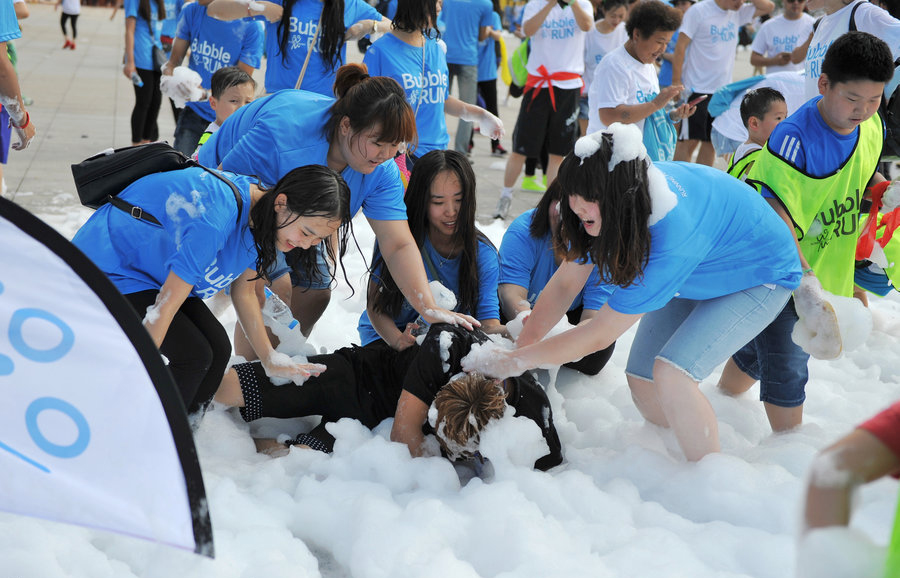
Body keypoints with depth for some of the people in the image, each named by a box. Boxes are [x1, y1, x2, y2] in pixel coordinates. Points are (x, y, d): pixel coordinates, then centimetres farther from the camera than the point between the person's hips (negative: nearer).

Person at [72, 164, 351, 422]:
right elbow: (165, 307, -30)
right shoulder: (213, 219, -36)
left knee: (219, 348, -7)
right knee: (194, 355, -18)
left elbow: (243, 292, 5)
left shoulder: (262, 215, -8)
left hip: (154, 272, 9)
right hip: (106, 271, -8)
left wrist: (270, 359, 6)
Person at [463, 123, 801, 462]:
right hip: (697, 273, 7)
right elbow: (565, 284, -10)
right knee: (641, 379, -3)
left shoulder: (671, 236, -43)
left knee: (671, 373, -25)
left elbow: (599, 336, -34)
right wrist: (517, 349, -15)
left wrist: (516, 362, -27)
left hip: (761, 277, -7)